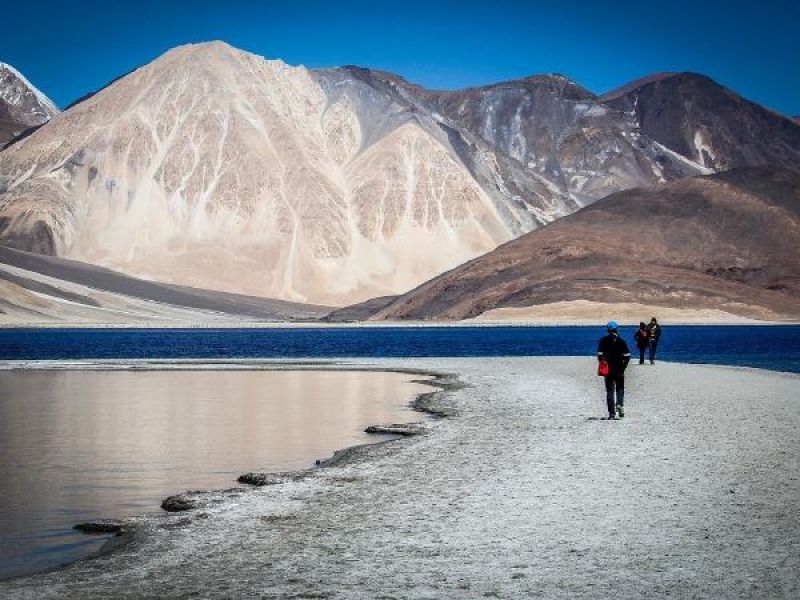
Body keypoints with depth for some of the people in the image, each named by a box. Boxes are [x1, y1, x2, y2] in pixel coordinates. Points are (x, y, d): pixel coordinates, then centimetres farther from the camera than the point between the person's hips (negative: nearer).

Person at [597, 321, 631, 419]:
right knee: (620, 389, 16)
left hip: (608, 370, 0)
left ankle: (612, 413, 2)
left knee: (610, 391, 6)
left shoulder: (603, 341, -1)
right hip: (619, 370, 0)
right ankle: (620, 404, -11)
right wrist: (623, 366, 6)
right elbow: (627, 356, -4)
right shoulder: (621, 341, -1)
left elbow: (600, 355, -5)